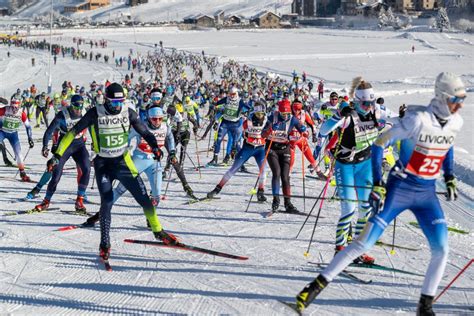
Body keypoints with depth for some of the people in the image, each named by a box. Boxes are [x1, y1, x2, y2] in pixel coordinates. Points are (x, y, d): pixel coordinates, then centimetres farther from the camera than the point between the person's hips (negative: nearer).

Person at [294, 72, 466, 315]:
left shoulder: (456, 122, 0)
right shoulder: (418, 119, -20)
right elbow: (379, 144, -15)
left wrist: (449, 178, 17)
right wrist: (377, 185, -19)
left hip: (427, 194, 5)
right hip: (400, 188, -5)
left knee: (441, 249, -5)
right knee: (364, 243, -8)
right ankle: (316, 286, 0)